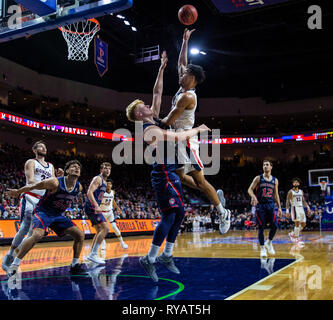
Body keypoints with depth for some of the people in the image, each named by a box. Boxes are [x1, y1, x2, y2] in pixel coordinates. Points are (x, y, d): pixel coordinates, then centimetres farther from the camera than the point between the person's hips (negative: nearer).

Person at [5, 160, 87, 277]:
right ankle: (14, 264, -19)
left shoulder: (79, 187, -6)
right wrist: (17, 192, -1)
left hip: (58, 215, 6)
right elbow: (34, 186, -11)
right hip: (43, 212, -6)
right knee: (38, 234, -32)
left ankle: (74, 266, 8)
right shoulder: (55, 183, -23)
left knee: (80, 234, -4)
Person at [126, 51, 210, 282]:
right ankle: (149, 260, -3)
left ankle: (167, 255, 19)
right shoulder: (150, 130, -16)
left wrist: (161, 69, 13)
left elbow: (157, 92, 17)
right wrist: (198, 129, -7)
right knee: (169, 216, -11)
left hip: (171, 174, 10)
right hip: (163, 175, -10)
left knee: (179, 213, 11)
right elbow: (179, 137, -21)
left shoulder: (154, 120, 11)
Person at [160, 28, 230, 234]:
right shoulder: (184, 89, 9)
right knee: (178, 176, 13)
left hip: (186, 141, -10)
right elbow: (182, 63, 23)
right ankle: (215, 195, 22)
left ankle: (223, 214, 7)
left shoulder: (187, 96, -18)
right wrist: (185, 41, 21)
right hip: (179, 140, 10)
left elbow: (169, 121, -17)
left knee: (200, 180, -5)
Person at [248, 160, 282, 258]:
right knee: (261, 227, -3)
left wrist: (279, 207, 7)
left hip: (270, 205, 3)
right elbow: (250, 189, -4)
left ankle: (269, 242, 21)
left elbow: (276, 195, 13)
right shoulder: (258, 178, 0)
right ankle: (262, 248, 9)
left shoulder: (275, 180, 9)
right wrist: (253, 196, -26)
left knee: (274, 226, -6)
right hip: (260, 205, -3)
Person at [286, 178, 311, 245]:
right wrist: (287, 210, -15)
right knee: (297, 223, -12)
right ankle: (297, 239, -2)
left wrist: (308, 207, 4)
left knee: (303, 224, 7)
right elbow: (287, 201, -7)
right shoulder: (290, 192, -4)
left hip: (301, 208, 6)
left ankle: (292, 234, 23)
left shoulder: (301, 191, 13)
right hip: (295, 208, -6)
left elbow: (303, 201, 17)